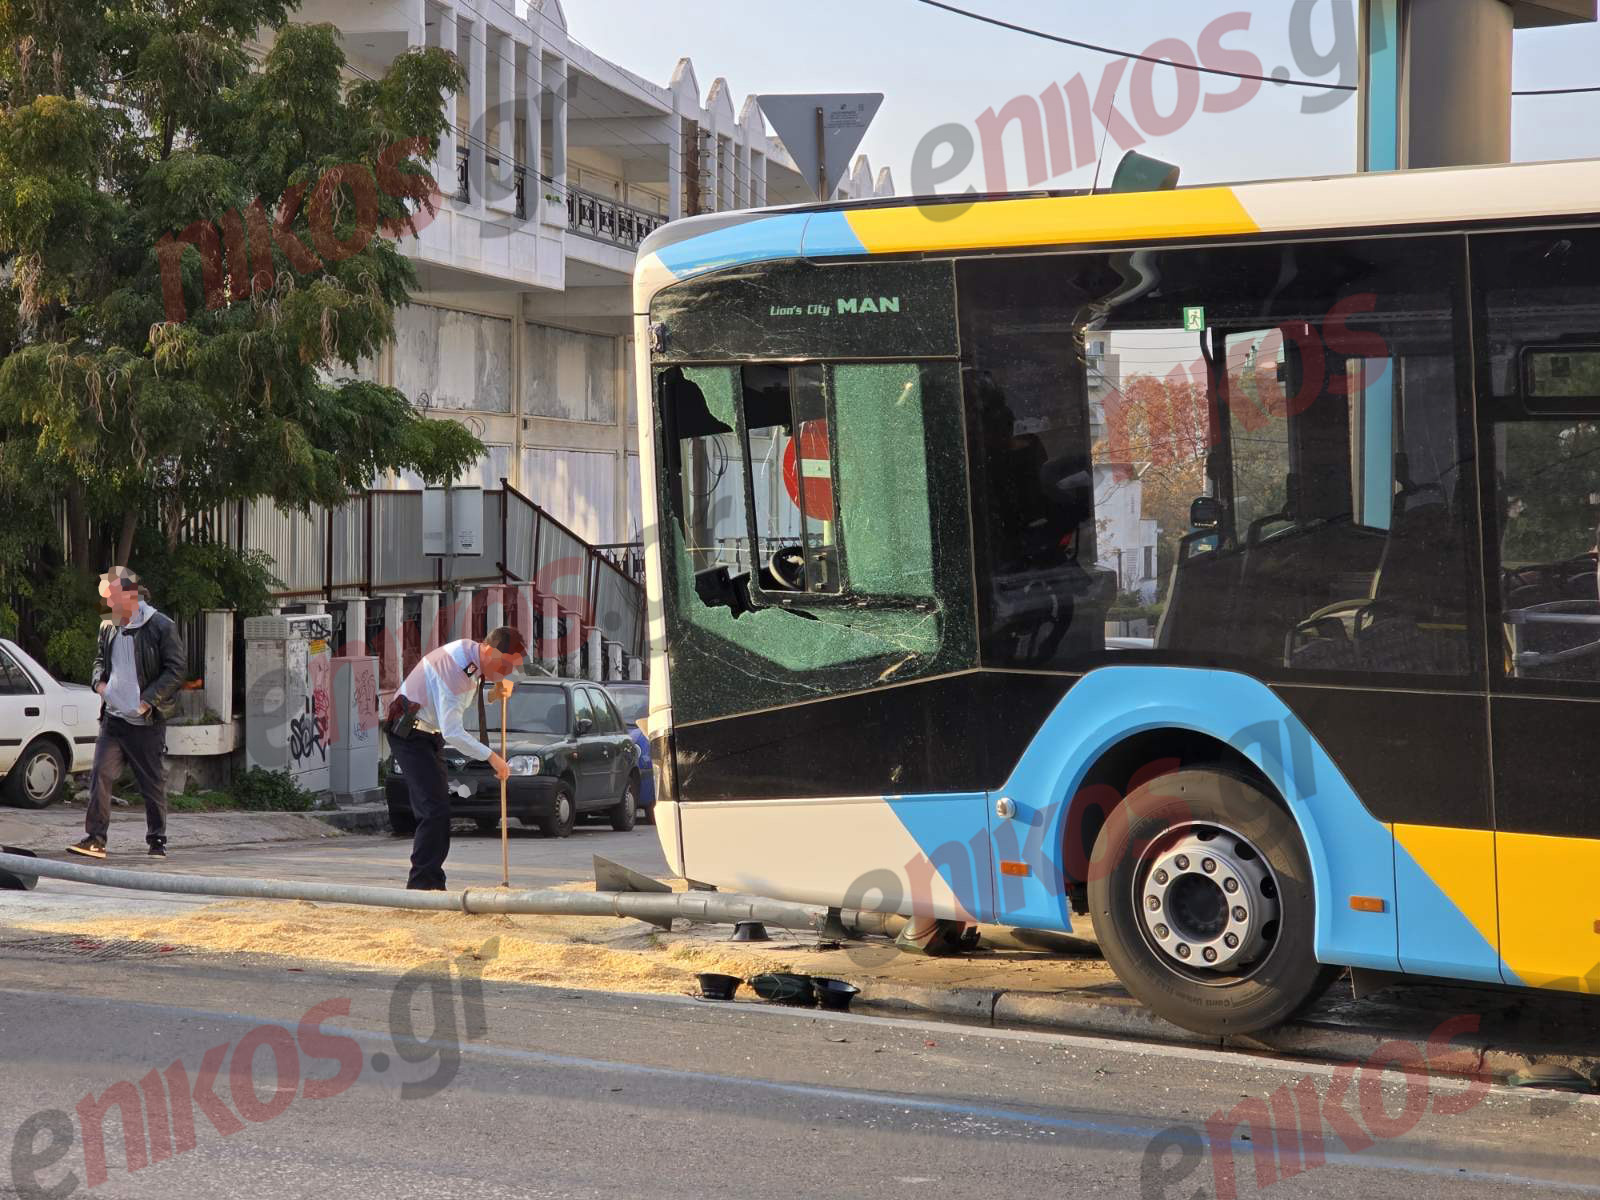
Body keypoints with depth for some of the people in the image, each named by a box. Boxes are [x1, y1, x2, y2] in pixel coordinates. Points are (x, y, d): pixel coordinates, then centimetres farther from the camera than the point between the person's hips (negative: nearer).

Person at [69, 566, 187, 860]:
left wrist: (148, 700, -13)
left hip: (147, 722, -4)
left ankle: (157, 841, 16)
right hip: (113, 717, 4)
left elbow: (176, 668, -7)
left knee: (153, 785, 4)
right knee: (101, 776, -6)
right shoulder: (108, 627, 9)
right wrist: (99, 681, 3)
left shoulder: (161, 626, -8)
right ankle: (95, 839, -3)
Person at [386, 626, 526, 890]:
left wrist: (493, 695, -1)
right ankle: (423, 883, -15)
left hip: (430, 736, 10)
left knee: (437, 810, 9)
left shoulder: (472, 651, 1)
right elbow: (452, 733, -31)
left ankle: (432, 884, 11)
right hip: (410, 736, -10)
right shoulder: (455, 669, -28)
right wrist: (491, 756, -27)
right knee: (435, 810, -17)